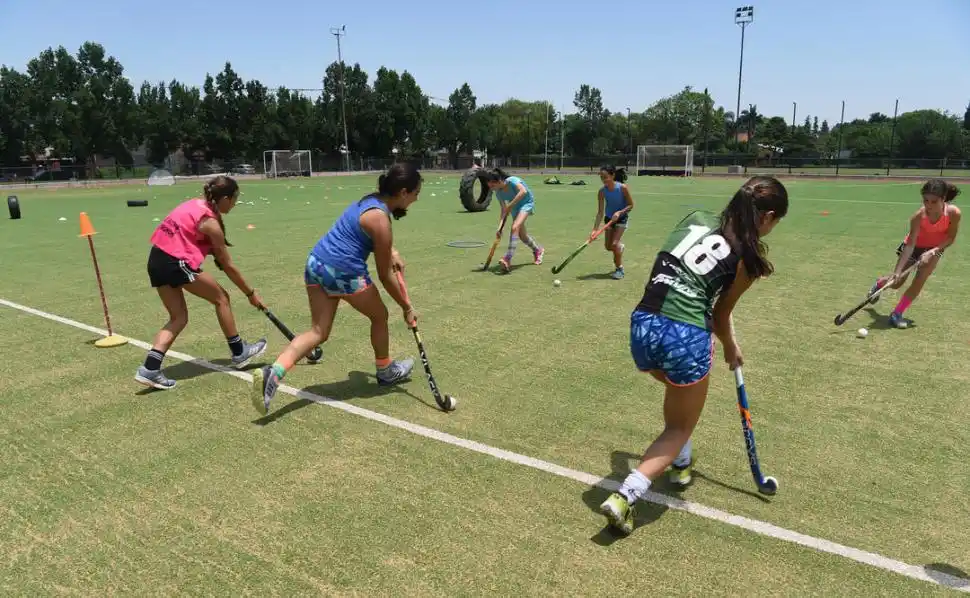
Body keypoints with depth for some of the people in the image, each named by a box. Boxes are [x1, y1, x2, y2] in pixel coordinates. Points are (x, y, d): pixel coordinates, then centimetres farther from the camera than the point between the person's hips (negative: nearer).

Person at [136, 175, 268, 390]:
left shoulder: (195, 203, 11)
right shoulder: (210, 223, -11)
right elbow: (228, 266, -6)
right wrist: (251, 293, 3)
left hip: (156, 259, 8)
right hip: (177, 263, -8)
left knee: (178, 317, 12)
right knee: (221, 298, 8)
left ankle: (149, 369, 2)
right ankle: (239, 353, 18)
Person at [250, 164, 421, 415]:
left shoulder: (370, 199, 12)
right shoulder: (381, 219, -14)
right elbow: (385, 276, -9)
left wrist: (392, 251, 18)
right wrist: (407, 308, -1)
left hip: (316, 262, 8)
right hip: (344, 271, -8)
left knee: (318, 331, 8)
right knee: (379, 317, 16)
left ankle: (272, 373, -11)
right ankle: (386, 372, 35)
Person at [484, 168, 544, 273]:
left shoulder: (512, 181, -28)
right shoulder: (498, 193, -9)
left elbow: (523, 191, -44)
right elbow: (504, 210, -5)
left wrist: (510, 205, -42)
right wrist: (500, 227, -15)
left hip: (526, 203, -8)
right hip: (515, 207, 8)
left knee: (515, 227, -27)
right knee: (522, 235, 12)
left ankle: (508, 259, -33)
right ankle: (538, 250, 42)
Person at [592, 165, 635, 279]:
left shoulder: (622, 188, -25)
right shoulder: (602, 191, -18)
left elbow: (631, 205, -15)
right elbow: (600, 212, -18)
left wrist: (620, 212, -31)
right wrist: (595, 229, -26)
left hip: (621, 218, -4)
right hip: (609, 218, 4)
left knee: (614, 244, -17)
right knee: (608, 247, 8)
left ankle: (619, 268, 3)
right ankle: (620, 247, 45)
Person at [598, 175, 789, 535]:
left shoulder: (695, 218, 15)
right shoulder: (749, 257, 5)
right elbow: (720, 315, 13)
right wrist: (731, 349, 33)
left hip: (642, 326, 5)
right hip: (685, 337, -5)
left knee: (677, 386, 37)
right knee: (681, 428, 17)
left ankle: (681, 463, 46)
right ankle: (625, 496, 1)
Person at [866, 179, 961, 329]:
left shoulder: (953, 213, -31)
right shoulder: (919, 216, -34)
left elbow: (951, 238, -15)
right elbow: (911, 244, -32)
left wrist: (933, 251, -30)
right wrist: (898, 271, -38)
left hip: (934, 248, 1)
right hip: (914, 246, -1)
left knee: (920, 280, -15)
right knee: (896, 283, 5)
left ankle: (897, 313, -3)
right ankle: (880, 282, 41)